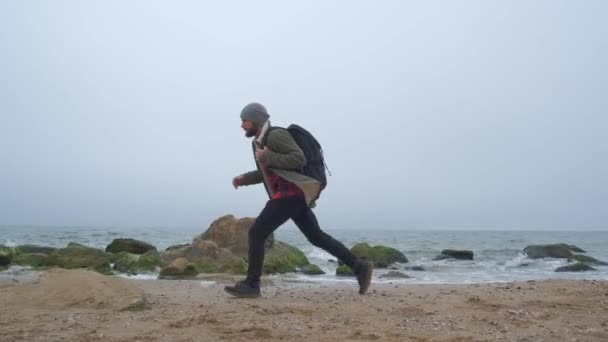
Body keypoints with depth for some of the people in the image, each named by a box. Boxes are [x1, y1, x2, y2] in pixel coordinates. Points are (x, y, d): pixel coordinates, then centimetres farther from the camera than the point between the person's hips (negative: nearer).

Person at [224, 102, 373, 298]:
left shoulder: (276, 135, -13)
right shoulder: (259, 141, 17)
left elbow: (299, 159, -23)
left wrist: (267, 157, -21)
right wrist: (244, 179, 16)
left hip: (291, 194, -10)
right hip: (289, 195, 10)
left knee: (256, 233, -10)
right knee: (316, 237, 11)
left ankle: (251, 284, -4)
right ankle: (359, 267, 14)